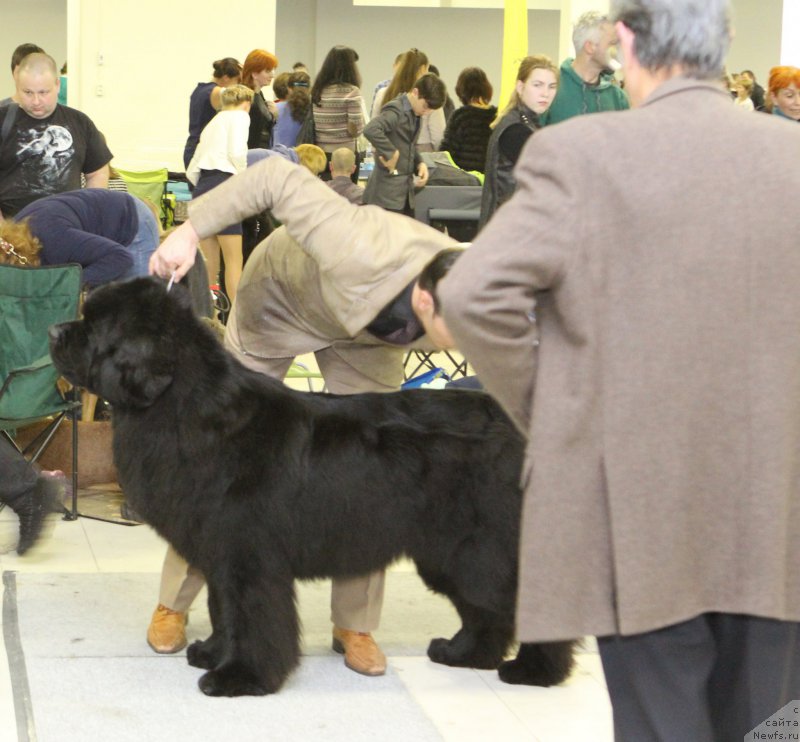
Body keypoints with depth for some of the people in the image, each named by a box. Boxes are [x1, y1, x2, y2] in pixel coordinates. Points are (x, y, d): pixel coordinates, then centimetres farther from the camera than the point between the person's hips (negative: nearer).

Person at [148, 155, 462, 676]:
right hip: (281, 295, -3)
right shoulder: (360, 256, -47)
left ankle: (355, 624, 8)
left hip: (369, 335, 3)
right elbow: (278, 177, -40)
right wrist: (191, 231, -38)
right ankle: (174, 604, 18)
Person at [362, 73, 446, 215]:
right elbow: (371, 130, -33)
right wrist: (391, 153, -26)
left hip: (406, 190, 9)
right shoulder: (395, 110, -15)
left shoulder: (414, 114, 13)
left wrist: (419, 163, 6)